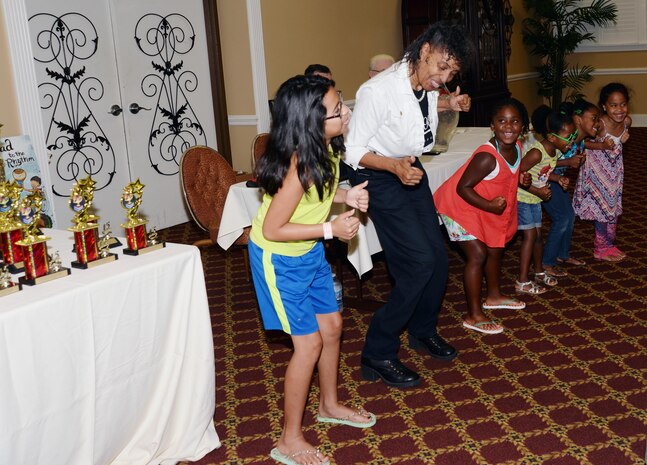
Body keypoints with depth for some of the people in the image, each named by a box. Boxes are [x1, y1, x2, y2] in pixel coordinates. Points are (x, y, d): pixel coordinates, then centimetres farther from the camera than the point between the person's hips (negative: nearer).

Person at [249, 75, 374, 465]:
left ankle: (330, 406, 41)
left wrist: (347, 195, -7)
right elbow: (272, 229, -27)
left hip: (310, 252, 8)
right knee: (309, 343, -3)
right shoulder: (299, 166, -34)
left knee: (332, 326, 17)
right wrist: (331, 229, -26)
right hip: (280, 259, -8)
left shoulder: (325, 148, -9)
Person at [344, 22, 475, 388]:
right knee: (420, 263, -15)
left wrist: (448, 104, 3)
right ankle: (378, 354, -2)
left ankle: (423, 330, 34)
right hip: (378, 178, -8)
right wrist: (394, 166, -36)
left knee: (438, 258, 8)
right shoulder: (378, 91, -28)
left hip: (411, 171, 8)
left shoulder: (428, 87, -6)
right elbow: (354, 151, -21)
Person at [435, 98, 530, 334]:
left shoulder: (516, 147, -7)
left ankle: (494, 296, 43)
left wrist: (521, 178, -5)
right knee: (477, 254, -12)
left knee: (495, 249, 20)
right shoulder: (487, 157, -33)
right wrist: (490, 206, -29)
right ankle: (474, 316, -1)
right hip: (461, 206, -9)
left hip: (488, 208, 9)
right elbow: (463, 187, -29)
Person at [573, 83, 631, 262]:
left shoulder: (627, 121, -12)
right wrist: (602, 146, -30)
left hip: (615, 169, 6)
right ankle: (602, 248, 23)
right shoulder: (600, 124, -30)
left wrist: (623, 139, -13)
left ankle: (609, 245, 33)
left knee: (614, 207, 16)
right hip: (597, 171, -6)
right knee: (602, 207, 4)